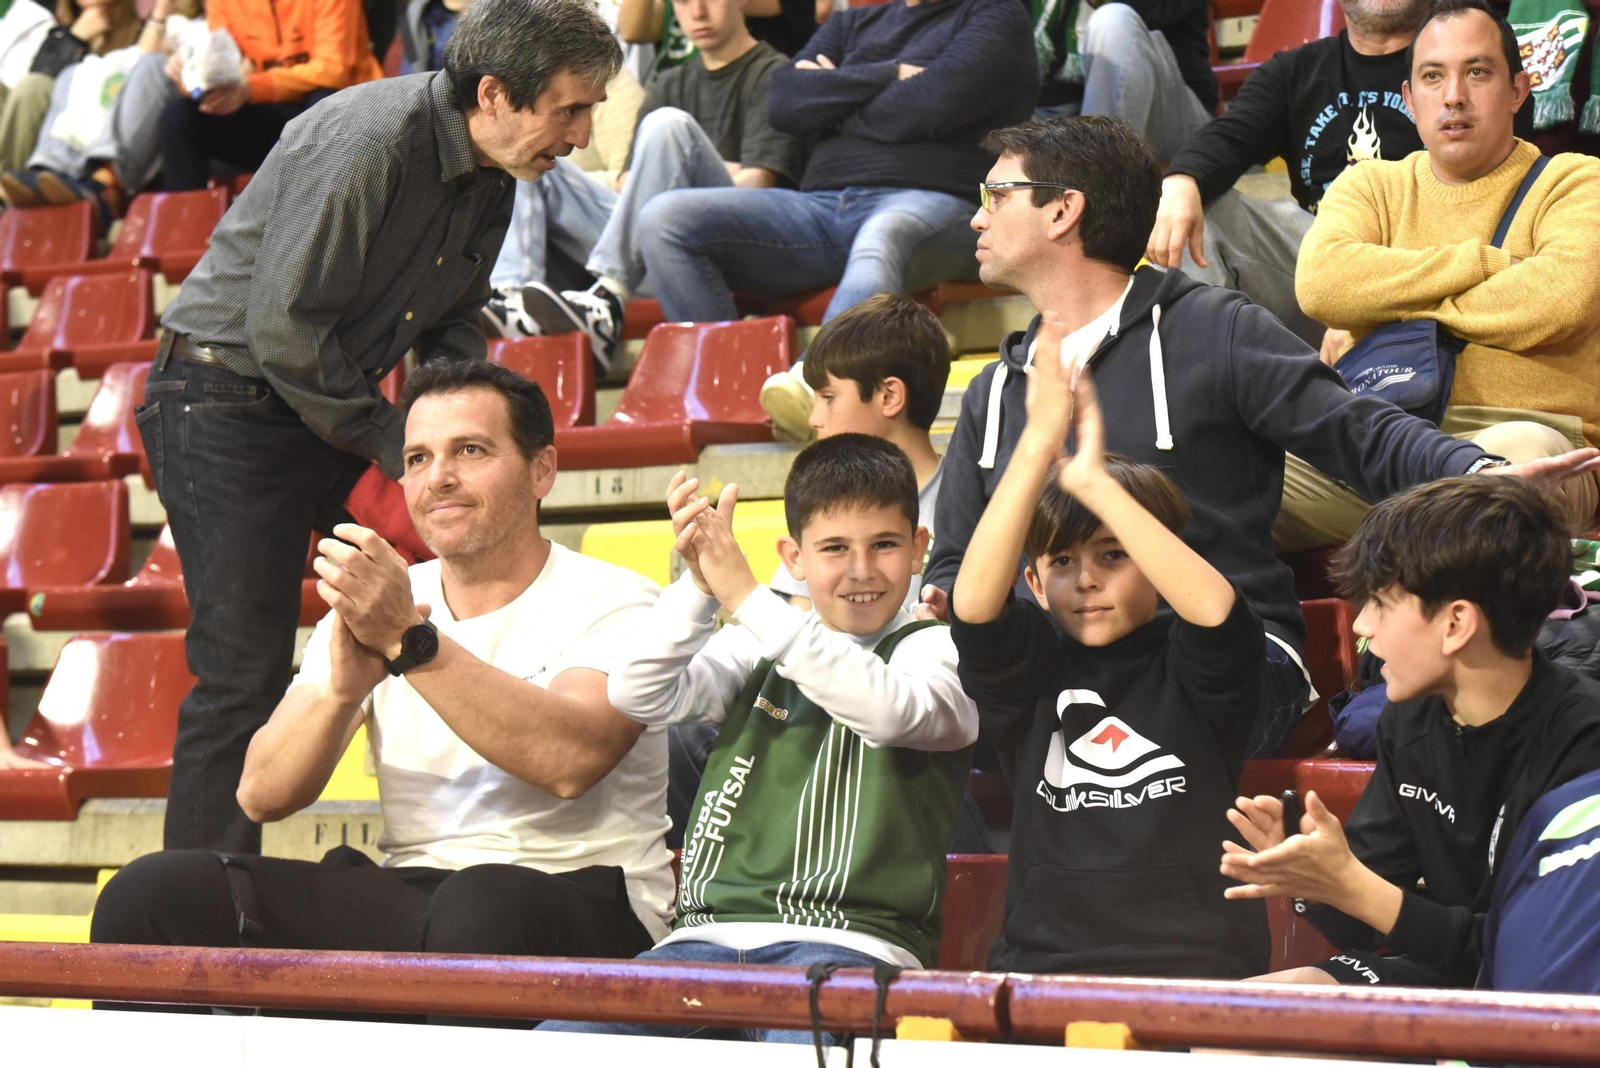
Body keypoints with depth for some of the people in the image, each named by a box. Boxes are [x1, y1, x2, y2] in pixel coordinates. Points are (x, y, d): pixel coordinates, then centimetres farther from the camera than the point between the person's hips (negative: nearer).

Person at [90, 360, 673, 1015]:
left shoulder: (611, 604, 1)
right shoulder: (373, 606, 15)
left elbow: (572, 760, -22)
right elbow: (262, 795, 4)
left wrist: (410, 641, -25)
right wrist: (342, 690, -17)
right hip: (408, 897, 4)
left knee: (482, 910, -41)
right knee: (150, 894, -16)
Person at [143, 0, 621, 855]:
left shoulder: (492, 173, 2)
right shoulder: (368, 143, -26)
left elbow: (453, 326, 15)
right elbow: (283, 330, -25)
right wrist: (397, 446, -19)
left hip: (340, 399, 8)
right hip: (227, 395, -8)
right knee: (245, 672, -11)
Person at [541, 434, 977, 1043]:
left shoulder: (935, 649, 8)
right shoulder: (759, 649, 21)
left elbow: (887, 710, -16)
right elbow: (638, 697, 6)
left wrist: (746, 596, -20)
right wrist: (699, 586, -11)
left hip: (847, 942, -4)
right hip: (712, 935, 4)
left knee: (797, 1042, -39)